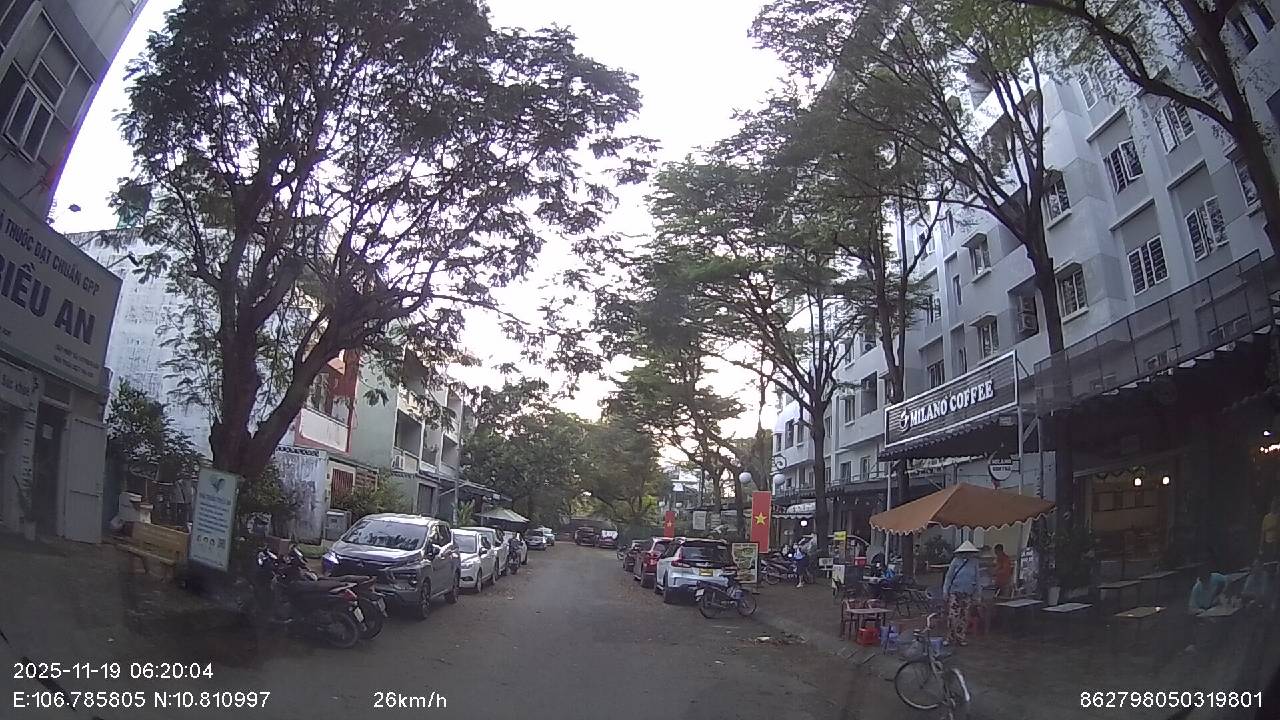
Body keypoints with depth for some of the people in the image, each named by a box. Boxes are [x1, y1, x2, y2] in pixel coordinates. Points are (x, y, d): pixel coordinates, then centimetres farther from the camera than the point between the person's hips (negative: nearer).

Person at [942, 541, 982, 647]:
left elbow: (977, 578, 13)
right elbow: (949, 576, 1)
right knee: (952, 616, -6)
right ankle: (951, 639, 3)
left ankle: (962, 638, 17)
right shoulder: (956, 561, -3)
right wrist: (945, 591, -1)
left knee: (965, 616, 7)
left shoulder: (974, 562, 5)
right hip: (955, 592, -3)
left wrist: (976, 593, 12)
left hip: (968, 594, 3)